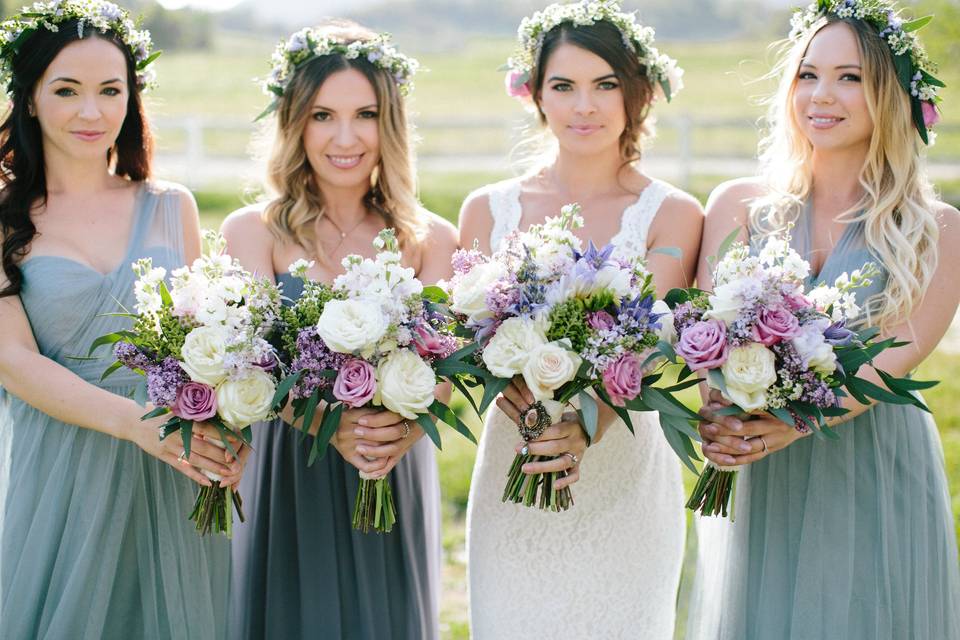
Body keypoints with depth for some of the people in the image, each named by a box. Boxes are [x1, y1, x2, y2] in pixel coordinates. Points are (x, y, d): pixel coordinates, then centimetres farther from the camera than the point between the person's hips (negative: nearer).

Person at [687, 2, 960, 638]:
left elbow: (897, 354, -11)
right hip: (763, 488, 1)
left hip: (880, 479, -1)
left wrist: (795, 422, -27)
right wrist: (720, 416, -26)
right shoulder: (740, 205, 6)